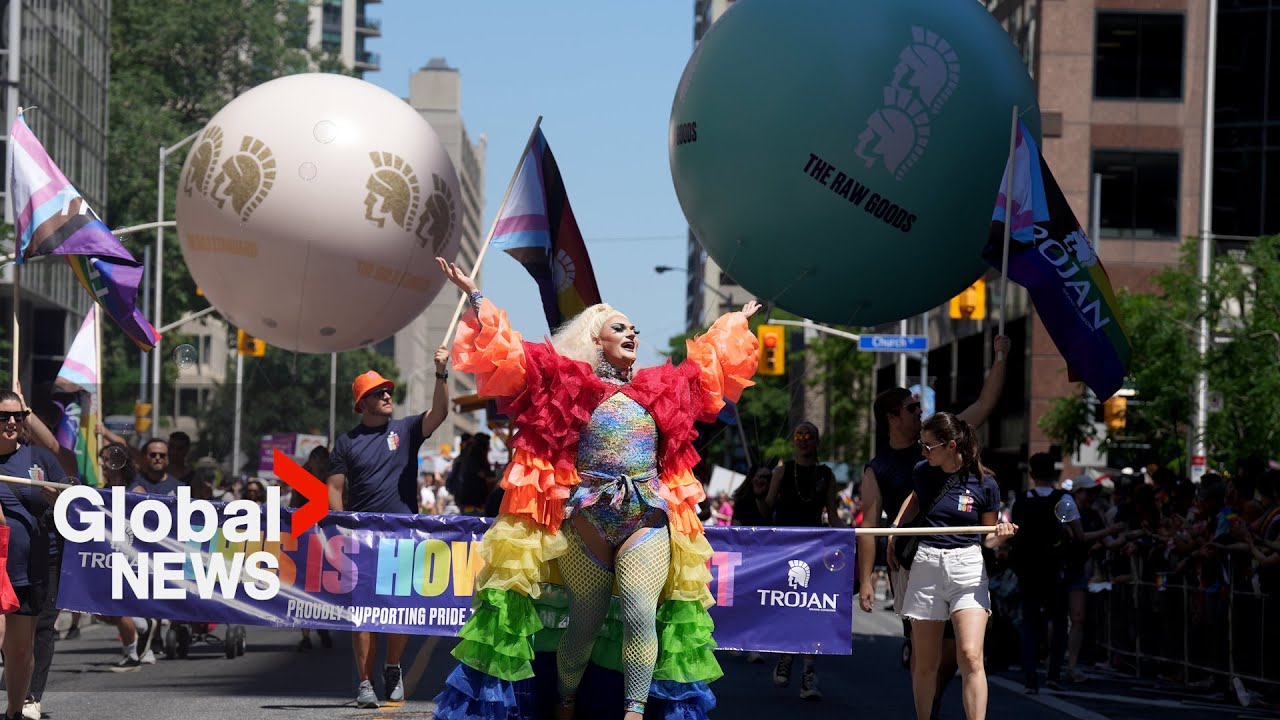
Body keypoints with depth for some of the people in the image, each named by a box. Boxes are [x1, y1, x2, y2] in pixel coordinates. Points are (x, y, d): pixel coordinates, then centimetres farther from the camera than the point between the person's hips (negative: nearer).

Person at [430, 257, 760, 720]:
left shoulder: (659, 389, 18)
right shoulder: (565, 381, 5)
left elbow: (711, 363, 32)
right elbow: (504, 353, 1)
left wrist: (737, 322, 39)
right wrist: (474, 295, -3)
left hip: (648, 519, 3)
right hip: (585, 519, -3)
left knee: (641, 614, -14)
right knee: (586, 623, 3)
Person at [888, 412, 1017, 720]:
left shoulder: (984, 484, -6)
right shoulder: (922, 472, 3)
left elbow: (989, 537, 6)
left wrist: (1001, 535, -16)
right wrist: (893, 532, 20)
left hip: (967, 567, -3)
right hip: (926, 564, 3)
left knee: (970, 656, -17)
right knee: (925, 663, 4)